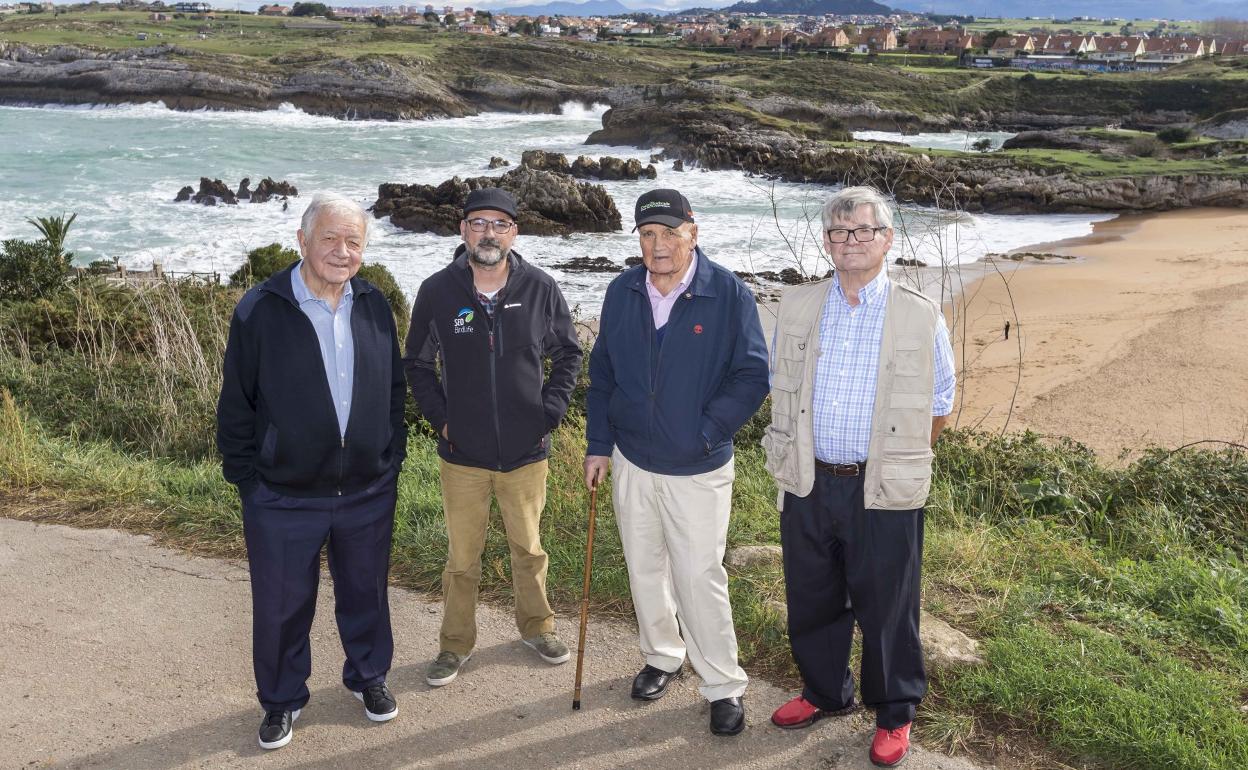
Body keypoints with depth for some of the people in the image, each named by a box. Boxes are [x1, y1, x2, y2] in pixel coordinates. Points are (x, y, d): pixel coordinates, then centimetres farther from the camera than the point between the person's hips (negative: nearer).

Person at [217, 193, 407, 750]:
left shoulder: (375, 307, 0)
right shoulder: (260, 311, -11)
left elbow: (394, 390, 10)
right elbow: (236, 405, -5)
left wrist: (392, 457, 8)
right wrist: (244, 476, -4)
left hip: (368, 492, 3)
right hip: (284, 496, -3)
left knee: (365, 593, 19)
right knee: (281, 605, 11)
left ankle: (368, 677, 43)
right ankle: (282, 699, 34)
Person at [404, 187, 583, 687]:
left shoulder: (540, 288, -6)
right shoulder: (437, 291, -7)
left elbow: (568, 354, 7)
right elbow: (416, 363, 7)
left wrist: (550, 410, -3)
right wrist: (439, 417, -3)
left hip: (526, 451, 1)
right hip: (462, 453, 0)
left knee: (528, 549, 17)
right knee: (462, 557, 11)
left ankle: (536, 625, 38)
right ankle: (456, 644, 28)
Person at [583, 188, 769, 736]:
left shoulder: (728, 293, -12)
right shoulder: (622, 292, 0)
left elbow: (752, 376, -11)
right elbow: (602, 372, 8)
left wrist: (705, 434, -17)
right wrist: (598, 445, 5)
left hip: (699, 469, -4)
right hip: (631, 461, 4)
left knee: (700, 577, 0)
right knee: (644, 568, 16)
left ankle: (724, 686, 16)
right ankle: (662, 656, 38)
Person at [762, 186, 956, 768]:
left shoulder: (921, 317, -6)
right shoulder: (797, 307, 2)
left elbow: (938, 407, 4)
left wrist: (897, 460, 4)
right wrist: (796, 455, 11)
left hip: (884, 493, -3)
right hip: (808, 485, 3)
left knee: (887, 609, 10)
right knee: (812, 599, 17)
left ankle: (894, 714, 31)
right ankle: (826, 692, 41)